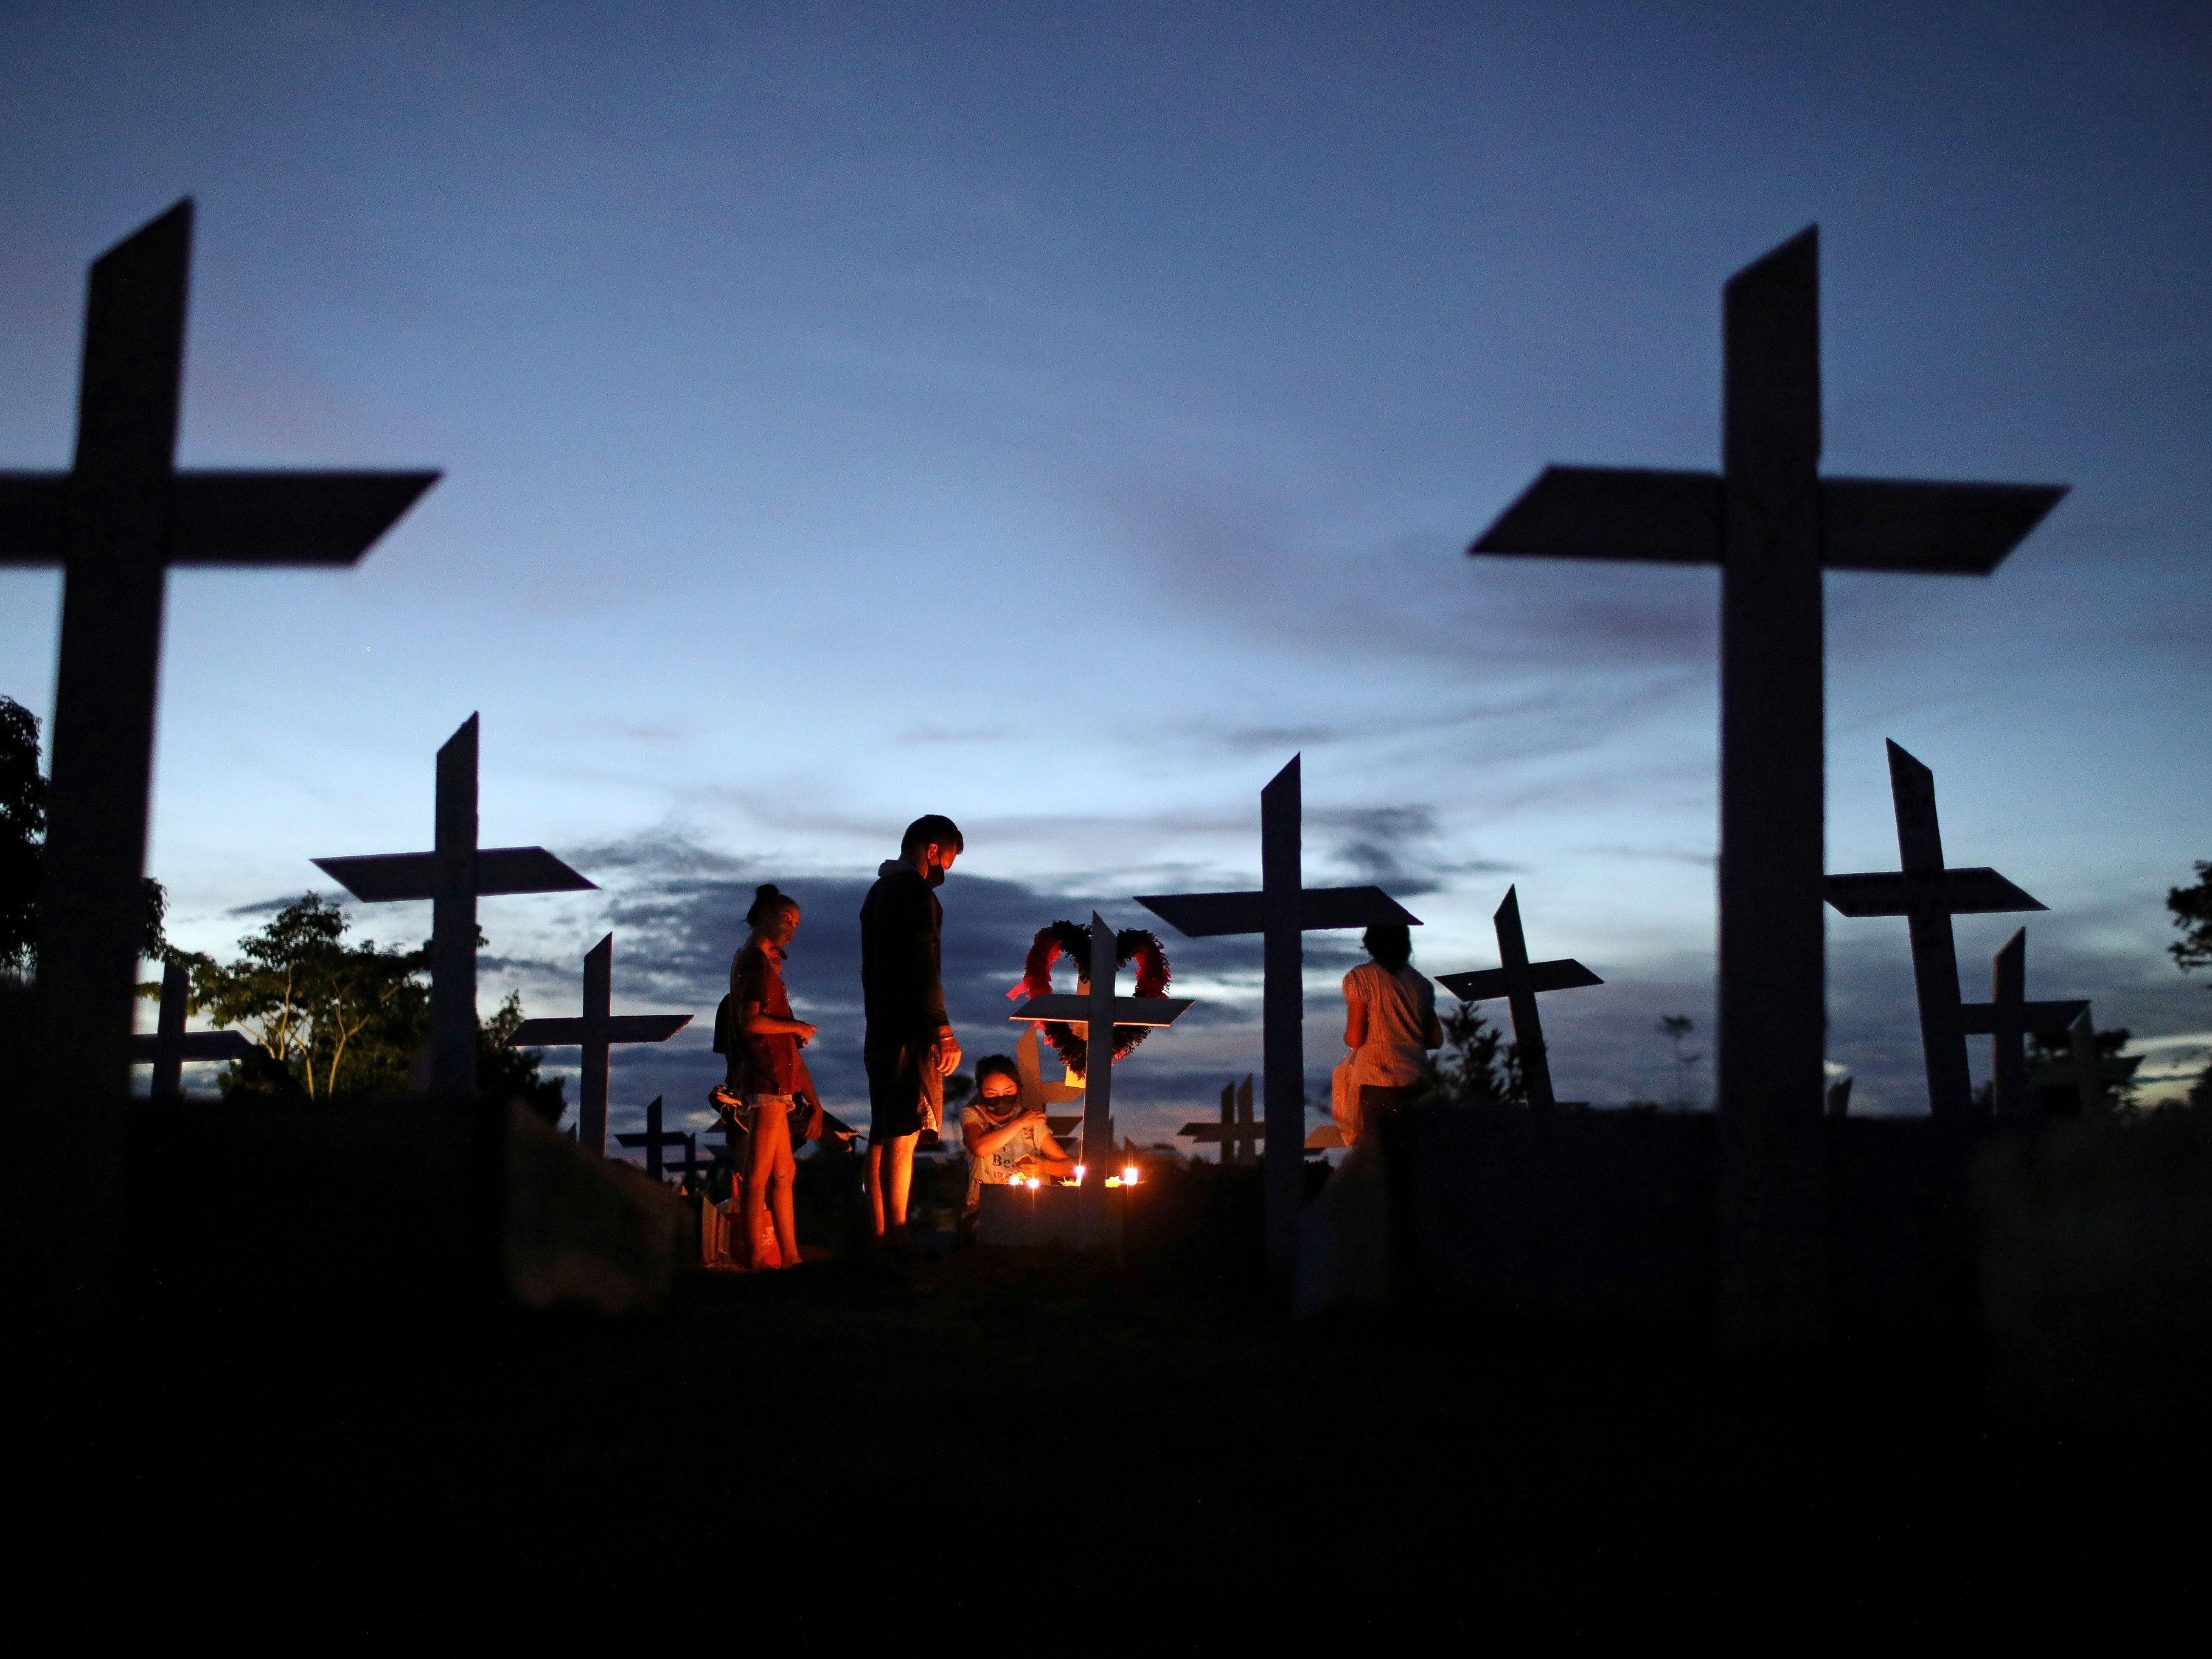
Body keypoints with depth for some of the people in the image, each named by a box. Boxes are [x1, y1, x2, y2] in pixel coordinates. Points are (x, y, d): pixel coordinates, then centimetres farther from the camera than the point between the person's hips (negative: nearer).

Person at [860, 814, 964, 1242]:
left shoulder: (879, 892, 20)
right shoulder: (916, 892, -11)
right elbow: (924, 969, -18)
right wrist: (943, 1030, -19)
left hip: (881, 1030, 10)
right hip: (910, 1031, -10)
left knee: (882, 1135, 10)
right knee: (903, 1137, -12)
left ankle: (880, 1237, 11)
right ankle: (897, 1237, -15)